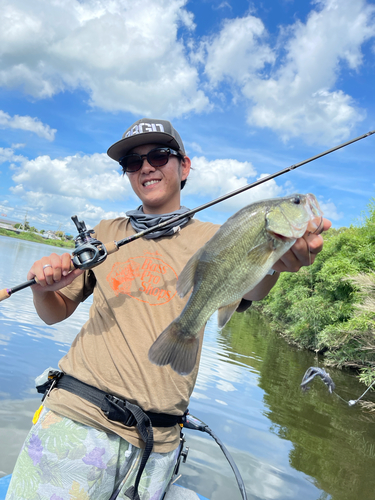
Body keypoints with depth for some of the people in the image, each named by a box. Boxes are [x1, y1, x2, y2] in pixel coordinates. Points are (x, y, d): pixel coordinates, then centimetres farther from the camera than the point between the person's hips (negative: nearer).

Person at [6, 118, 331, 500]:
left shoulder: (211, 239, 4)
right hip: (78, 415, 1)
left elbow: (249, 289, -17)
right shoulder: (107, 233, 10)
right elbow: (54, 313, 13)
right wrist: (43, 286, -10)